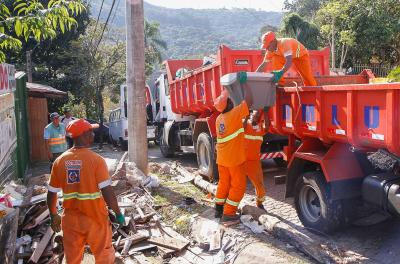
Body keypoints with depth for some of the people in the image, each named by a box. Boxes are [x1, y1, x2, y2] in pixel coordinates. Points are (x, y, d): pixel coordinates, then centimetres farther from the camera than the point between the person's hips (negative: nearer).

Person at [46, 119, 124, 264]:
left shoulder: (60, 161, -5)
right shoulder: (96, 160, -17)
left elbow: (51, 194, 2)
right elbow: (107, 192, -20)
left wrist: (54, 216, 17)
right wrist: (118, 213, -7)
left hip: (71, 219, 4)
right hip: (95, 218, -4)